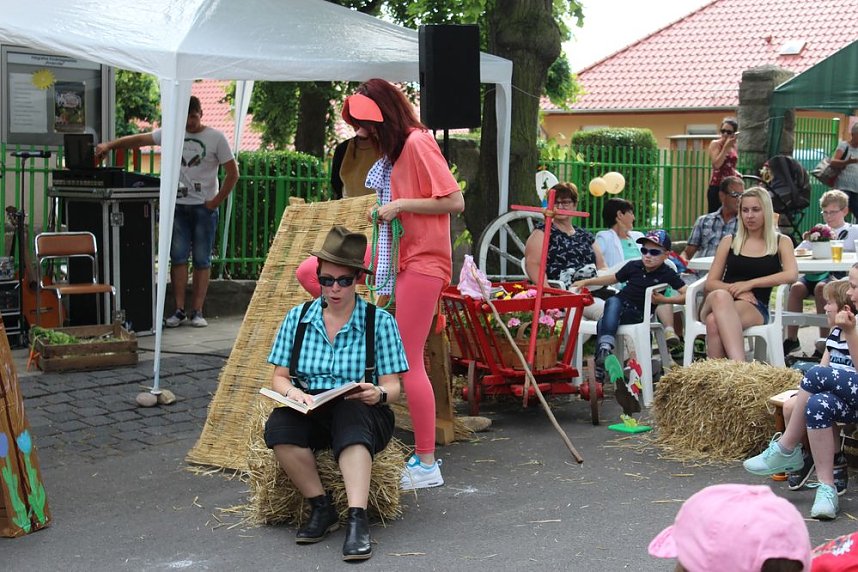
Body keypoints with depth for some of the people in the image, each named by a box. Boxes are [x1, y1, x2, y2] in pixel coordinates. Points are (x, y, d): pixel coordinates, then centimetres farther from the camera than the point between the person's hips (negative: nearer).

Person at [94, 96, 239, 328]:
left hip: (204, 207, -2)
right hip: (177, 205, 3)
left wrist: (216, 201, -5)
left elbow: (232, 173, -1)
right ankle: (179, 311, 5)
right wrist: (109, 145, -11)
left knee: (202, 260, 1)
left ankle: (197, 311, 5)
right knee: (178, 258, 1)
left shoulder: (216, 138, -2)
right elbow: (139, 139, 1)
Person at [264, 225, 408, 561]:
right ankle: (321, 508, -19)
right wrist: (292, 392, -16)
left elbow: (393, 387, -1)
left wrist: (378, 394, -26)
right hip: (310, 416, 2)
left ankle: (357, 519, -47)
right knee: (278, 425, -31)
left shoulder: (380, 322, 1)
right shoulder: (297, 318, 8)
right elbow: (278, 378, 8)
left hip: (362, 417, -2)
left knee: (350, 414, -38)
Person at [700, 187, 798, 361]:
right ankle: (740, 366, -52)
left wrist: (749, 283, -9)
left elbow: (791, 275, -4)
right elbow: (710, 283, 14)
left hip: (755, 307, -2)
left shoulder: (781, 242, 16)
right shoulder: (729, 242, 21)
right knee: (720, 296, -40)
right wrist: (735, 289, -7)